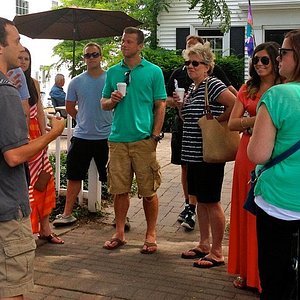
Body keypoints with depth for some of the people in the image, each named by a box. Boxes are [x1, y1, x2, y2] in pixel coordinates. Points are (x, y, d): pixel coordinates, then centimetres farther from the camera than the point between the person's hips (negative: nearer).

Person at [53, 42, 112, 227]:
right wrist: (84, 121, 12)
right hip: (82, 137, 3)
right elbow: (70, 107, 14)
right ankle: (67, 214, 19)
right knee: (74, 176, 8)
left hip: (106, 136, -2)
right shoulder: (76, 82, 5)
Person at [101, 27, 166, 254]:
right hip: (118, 139, 3)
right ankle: (120, 233, 21)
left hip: (144, 139, -3)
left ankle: (151, 235, 16)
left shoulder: (153, 71, 2)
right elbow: (104, 104, 17)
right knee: (120, 189, 8)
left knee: (148, 191, 3)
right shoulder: (113, 72, 12)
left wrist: (155, 136, -8)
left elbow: (160, 106, 0)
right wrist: (112, 100, -6)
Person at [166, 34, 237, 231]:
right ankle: (188, 204, 25)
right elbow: (167, 99, 17)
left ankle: (191, 210, -2)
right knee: (185, 167, 11)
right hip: (182, 125, 5)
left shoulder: (214, 70, 0)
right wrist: (175, 101, -6)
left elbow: (230, 91, -7)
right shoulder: (178, 73, 12)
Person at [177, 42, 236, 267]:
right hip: (194, 154, 9)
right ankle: (204, 245, 28)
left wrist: (216, 121, -14)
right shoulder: (192, 88, 15)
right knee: (199, 200, 15)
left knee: (211, 202, -2)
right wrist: (180, 105, 5)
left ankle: (217, 252, 9)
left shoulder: (212, 84, -12)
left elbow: (235, 105, -24)